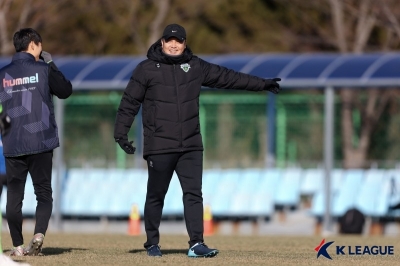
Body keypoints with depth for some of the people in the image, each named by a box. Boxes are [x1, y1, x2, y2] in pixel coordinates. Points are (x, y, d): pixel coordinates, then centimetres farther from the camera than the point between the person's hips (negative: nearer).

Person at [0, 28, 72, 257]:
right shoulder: (43, 70, -3)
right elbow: (66, 91, 9)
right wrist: (51, 65, 15)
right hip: (41, 143, -2)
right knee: (44, 193, 5)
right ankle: (39, 234, -17)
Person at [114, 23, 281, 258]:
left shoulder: (196, 67, 9)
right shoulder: (146, 69, -2)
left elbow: (228, 77, 16)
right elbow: (129, 103, -1)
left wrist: (262, 84, 19)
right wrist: (121, 133, -9)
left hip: (191, 146, 3)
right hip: (159, 147, -3)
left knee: (194, 194, -4)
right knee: (156, 196, 4)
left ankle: (196, 244, -5)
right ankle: (152, 243, 16)